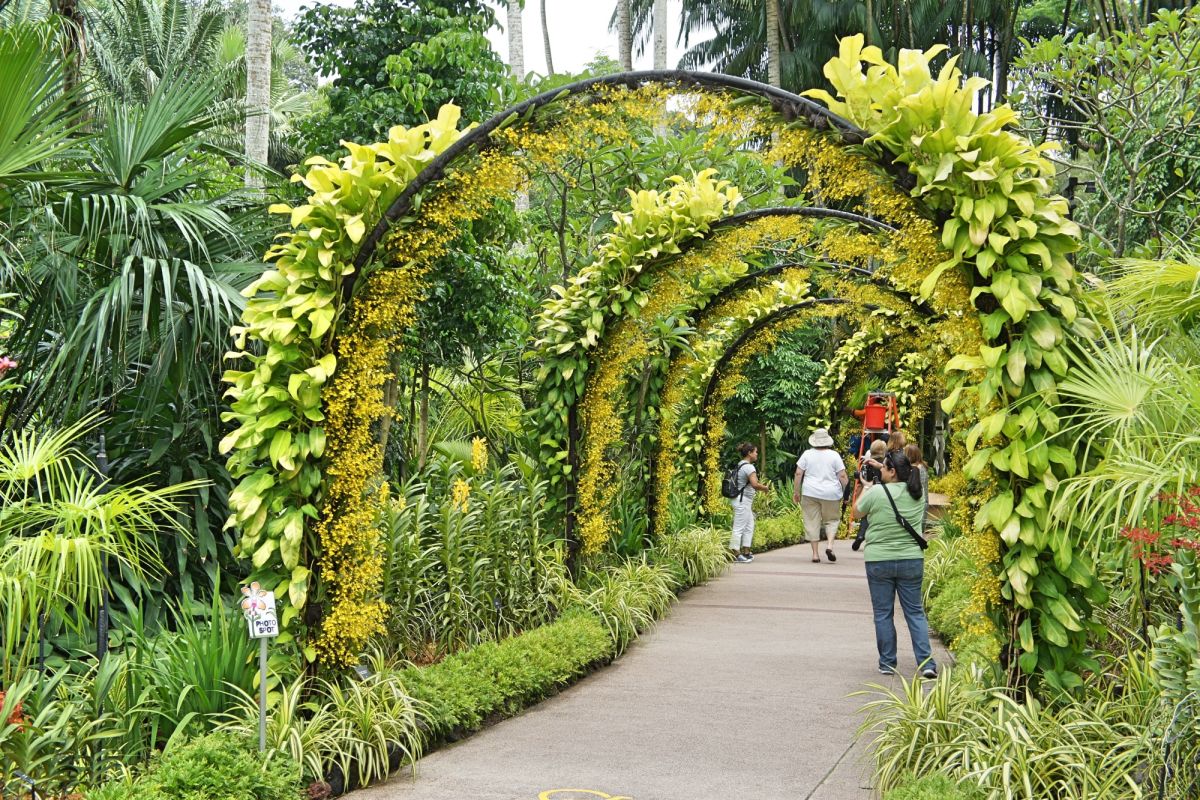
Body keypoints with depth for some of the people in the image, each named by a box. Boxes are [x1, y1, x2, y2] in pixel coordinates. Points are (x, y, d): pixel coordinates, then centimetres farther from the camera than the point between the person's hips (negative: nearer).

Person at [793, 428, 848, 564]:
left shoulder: (807, 454, 2)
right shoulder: (834, 455, -1)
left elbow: (798, 473, 0)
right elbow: (842, 476, -4)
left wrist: (796, 491, 7)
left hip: (810, 493, 1)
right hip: (830, 494, -1)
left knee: (812, 522, 5)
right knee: (832, 520, 14)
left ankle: (815, 554, 5)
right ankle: (829, 545, -8)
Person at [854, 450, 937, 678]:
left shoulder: (876, 492, -14)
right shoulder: (917, 493, 0)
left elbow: (856, 513, 3)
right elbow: (903, 478, 25)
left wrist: (865, 488, 13)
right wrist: (882, 466, 25)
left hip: (879, 562, -3)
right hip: (912, 561, 3)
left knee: (883, 613, 8)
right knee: (915, 612, 9)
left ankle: (887, 663, 12)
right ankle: (927, 663, 3)